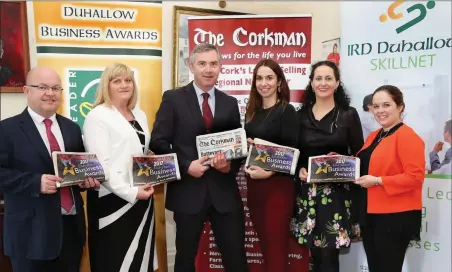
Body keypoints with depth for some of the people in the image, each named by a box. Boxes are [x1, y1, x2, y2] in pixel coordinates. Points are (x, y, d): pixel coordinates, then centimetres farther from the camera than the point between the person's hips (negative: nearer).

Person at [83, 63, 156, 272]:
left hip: (142, 197, 7)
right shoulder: (97, 116, -8)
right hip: (113, 200, -7)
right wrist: (131, 192, -21)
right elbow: (101, 165, -16)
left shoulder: (140, 115, 14)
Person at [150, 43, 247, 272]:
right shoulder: (173, 98, -1)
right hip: (188, 190, -2)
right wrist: (186, 167, -16)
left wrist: (231, 165, -9)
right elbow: (158, 142, -4)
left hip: (224, 191, 2)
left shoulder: (230, 103, 9)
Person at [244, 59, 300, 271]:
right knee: (264, 245, 14)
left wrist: (268, 172, -22)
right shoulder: (252, 111, 11)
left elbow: (291, 151, -13)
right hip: (254, 184, 6)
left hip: (277, 185, -6)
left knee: (276, 246, 0)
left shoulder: (286, 111, -7)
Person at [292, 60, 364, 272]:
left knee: (328, 254, -3)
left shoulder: (349, 115, 1)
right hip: (309, 191, 3)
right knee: (316, 254, 8)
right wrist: (300, 169, -6)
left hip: (338, 192, -2)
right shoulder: (301, 115, 7)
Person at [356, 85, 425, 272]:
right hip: (371, 214, 9)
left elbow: (415, 177, -21)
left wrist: (377, 181, -20)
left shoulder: (408, 137, -14)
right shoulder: (373, 136, 13)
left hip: (396, 217, -8)